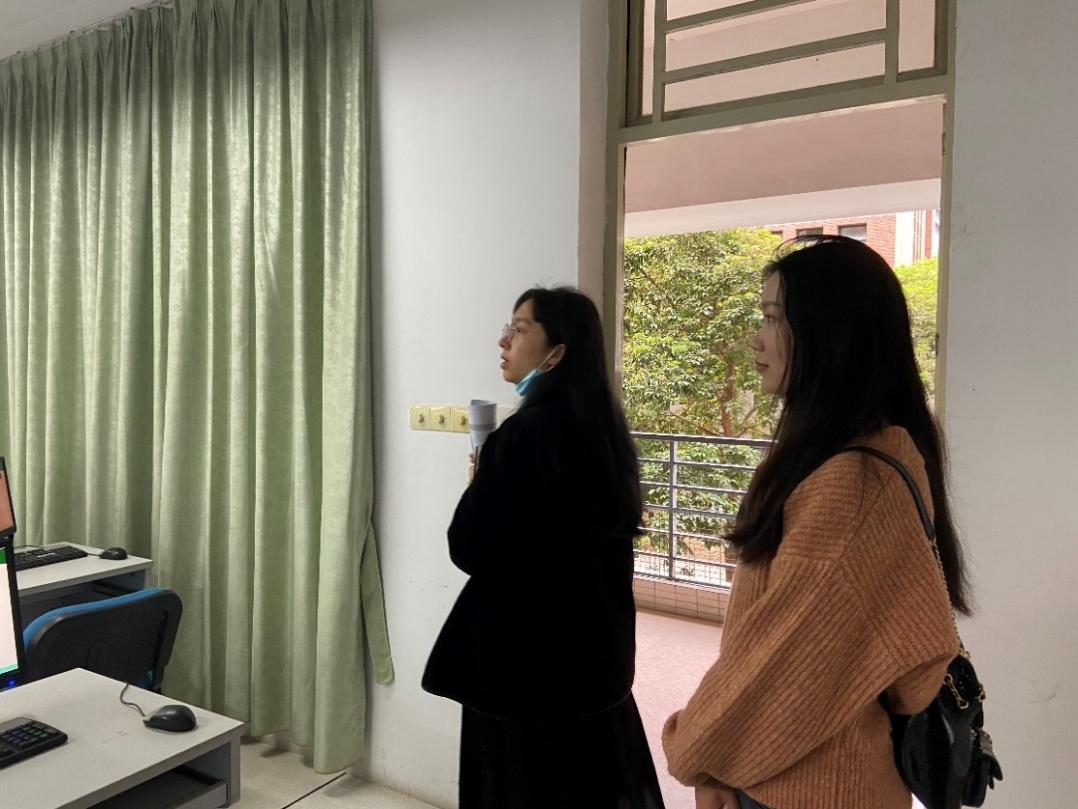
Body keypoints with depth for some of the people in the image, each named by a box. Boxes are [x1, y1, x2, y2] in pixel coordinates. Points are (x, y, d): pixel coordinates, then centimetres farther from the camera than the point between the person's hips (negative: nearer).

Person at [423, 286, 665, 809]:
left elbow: (469, 549, -19)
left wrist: (478, 481, -4)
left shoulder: (523, 435, -23)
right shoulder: (602, 427, 2)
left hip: (525, 654, -8)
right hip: (595, 649, 8)